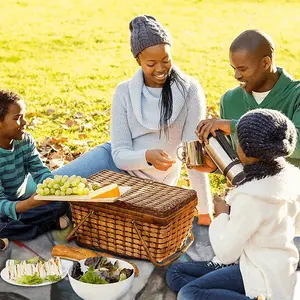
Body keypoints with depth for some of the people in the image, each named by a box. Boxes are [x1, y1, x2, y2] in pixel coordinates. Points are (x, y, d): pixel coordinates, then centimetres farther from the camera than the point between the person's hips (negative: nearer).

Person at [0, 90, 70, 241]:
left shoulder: (26, 141, -5)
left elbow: (40, 172, -7)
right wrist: (29, 204, -48)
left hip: (21, 201, 5)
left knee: (62, 203, -13)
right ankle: (50, 224, -18)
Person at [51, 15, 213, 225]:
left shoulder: (190, 90, -17)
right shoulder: (124, 92, -10)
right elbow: (120, 154, -13)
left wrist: (205, 211, -19)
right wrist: (147, 157, -36)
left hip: (151, 183, -2)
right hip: (118, 163, 2)